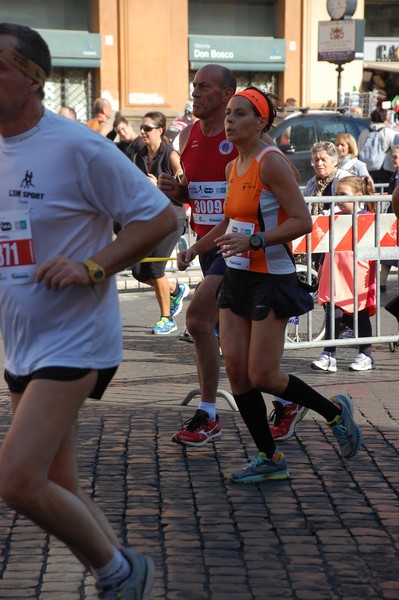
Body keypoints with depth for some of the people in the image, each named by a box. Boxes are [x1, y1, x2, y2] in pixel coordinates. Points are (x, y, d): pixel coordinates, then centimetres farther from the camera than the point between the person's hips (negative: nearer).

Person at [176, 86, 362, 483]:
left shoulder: (271, 163, -15)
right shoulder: (234, 167, 10)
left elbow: (303, 221, -20)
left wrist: (253, 241, -28)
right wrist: (196, 248, 19)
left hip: (271, 280, -8)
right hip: (236, 277, 8)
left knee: (262, 377, -7)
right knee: (235, 369, 1)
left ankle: (335, 411, 18)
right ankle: (269, 459, 12)